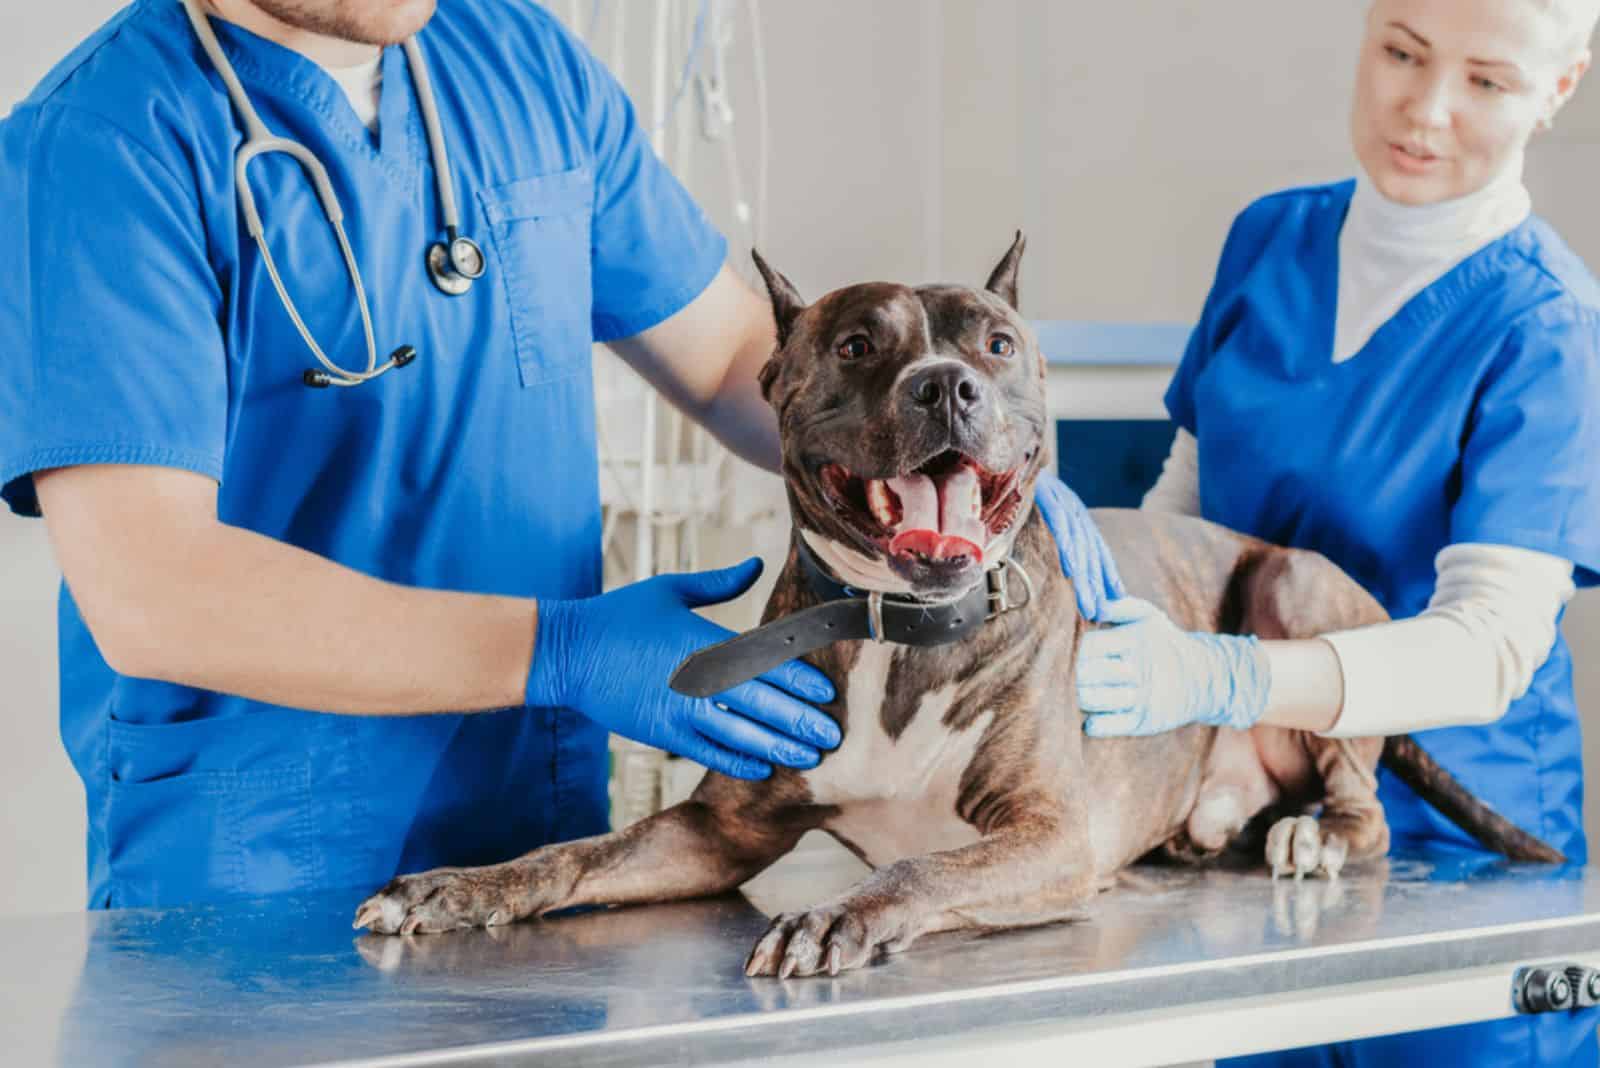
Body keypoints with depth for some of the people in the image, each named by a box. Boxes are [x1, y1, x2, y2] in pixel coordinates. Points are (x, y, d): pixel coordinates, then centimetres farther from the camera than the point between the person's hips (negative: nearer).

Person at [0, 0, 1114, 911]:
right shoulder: (96, 143, -15)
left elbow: (732, 349, 16)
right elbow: (148, 594, -23)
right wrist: (561, 652, -25)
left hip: (551, 835, 5)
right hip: (245, 882, -5)